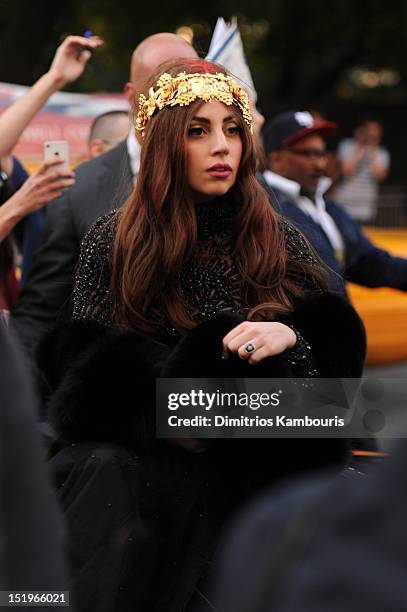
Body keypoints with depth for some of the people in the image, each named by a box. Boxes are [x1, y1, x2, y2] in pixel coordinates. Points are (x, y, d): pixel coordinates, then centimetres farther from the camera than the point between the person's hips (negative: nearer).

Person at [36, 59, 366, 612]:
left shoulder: (281, 243, 10)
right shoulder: (112, 241, 8)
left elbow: (340, 350, 8)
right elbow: (81, 360, 6)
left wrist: (291, 339, -15)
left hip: (246, 457, 1)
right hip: (127, 438, -1)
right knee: (104, 475, -34)